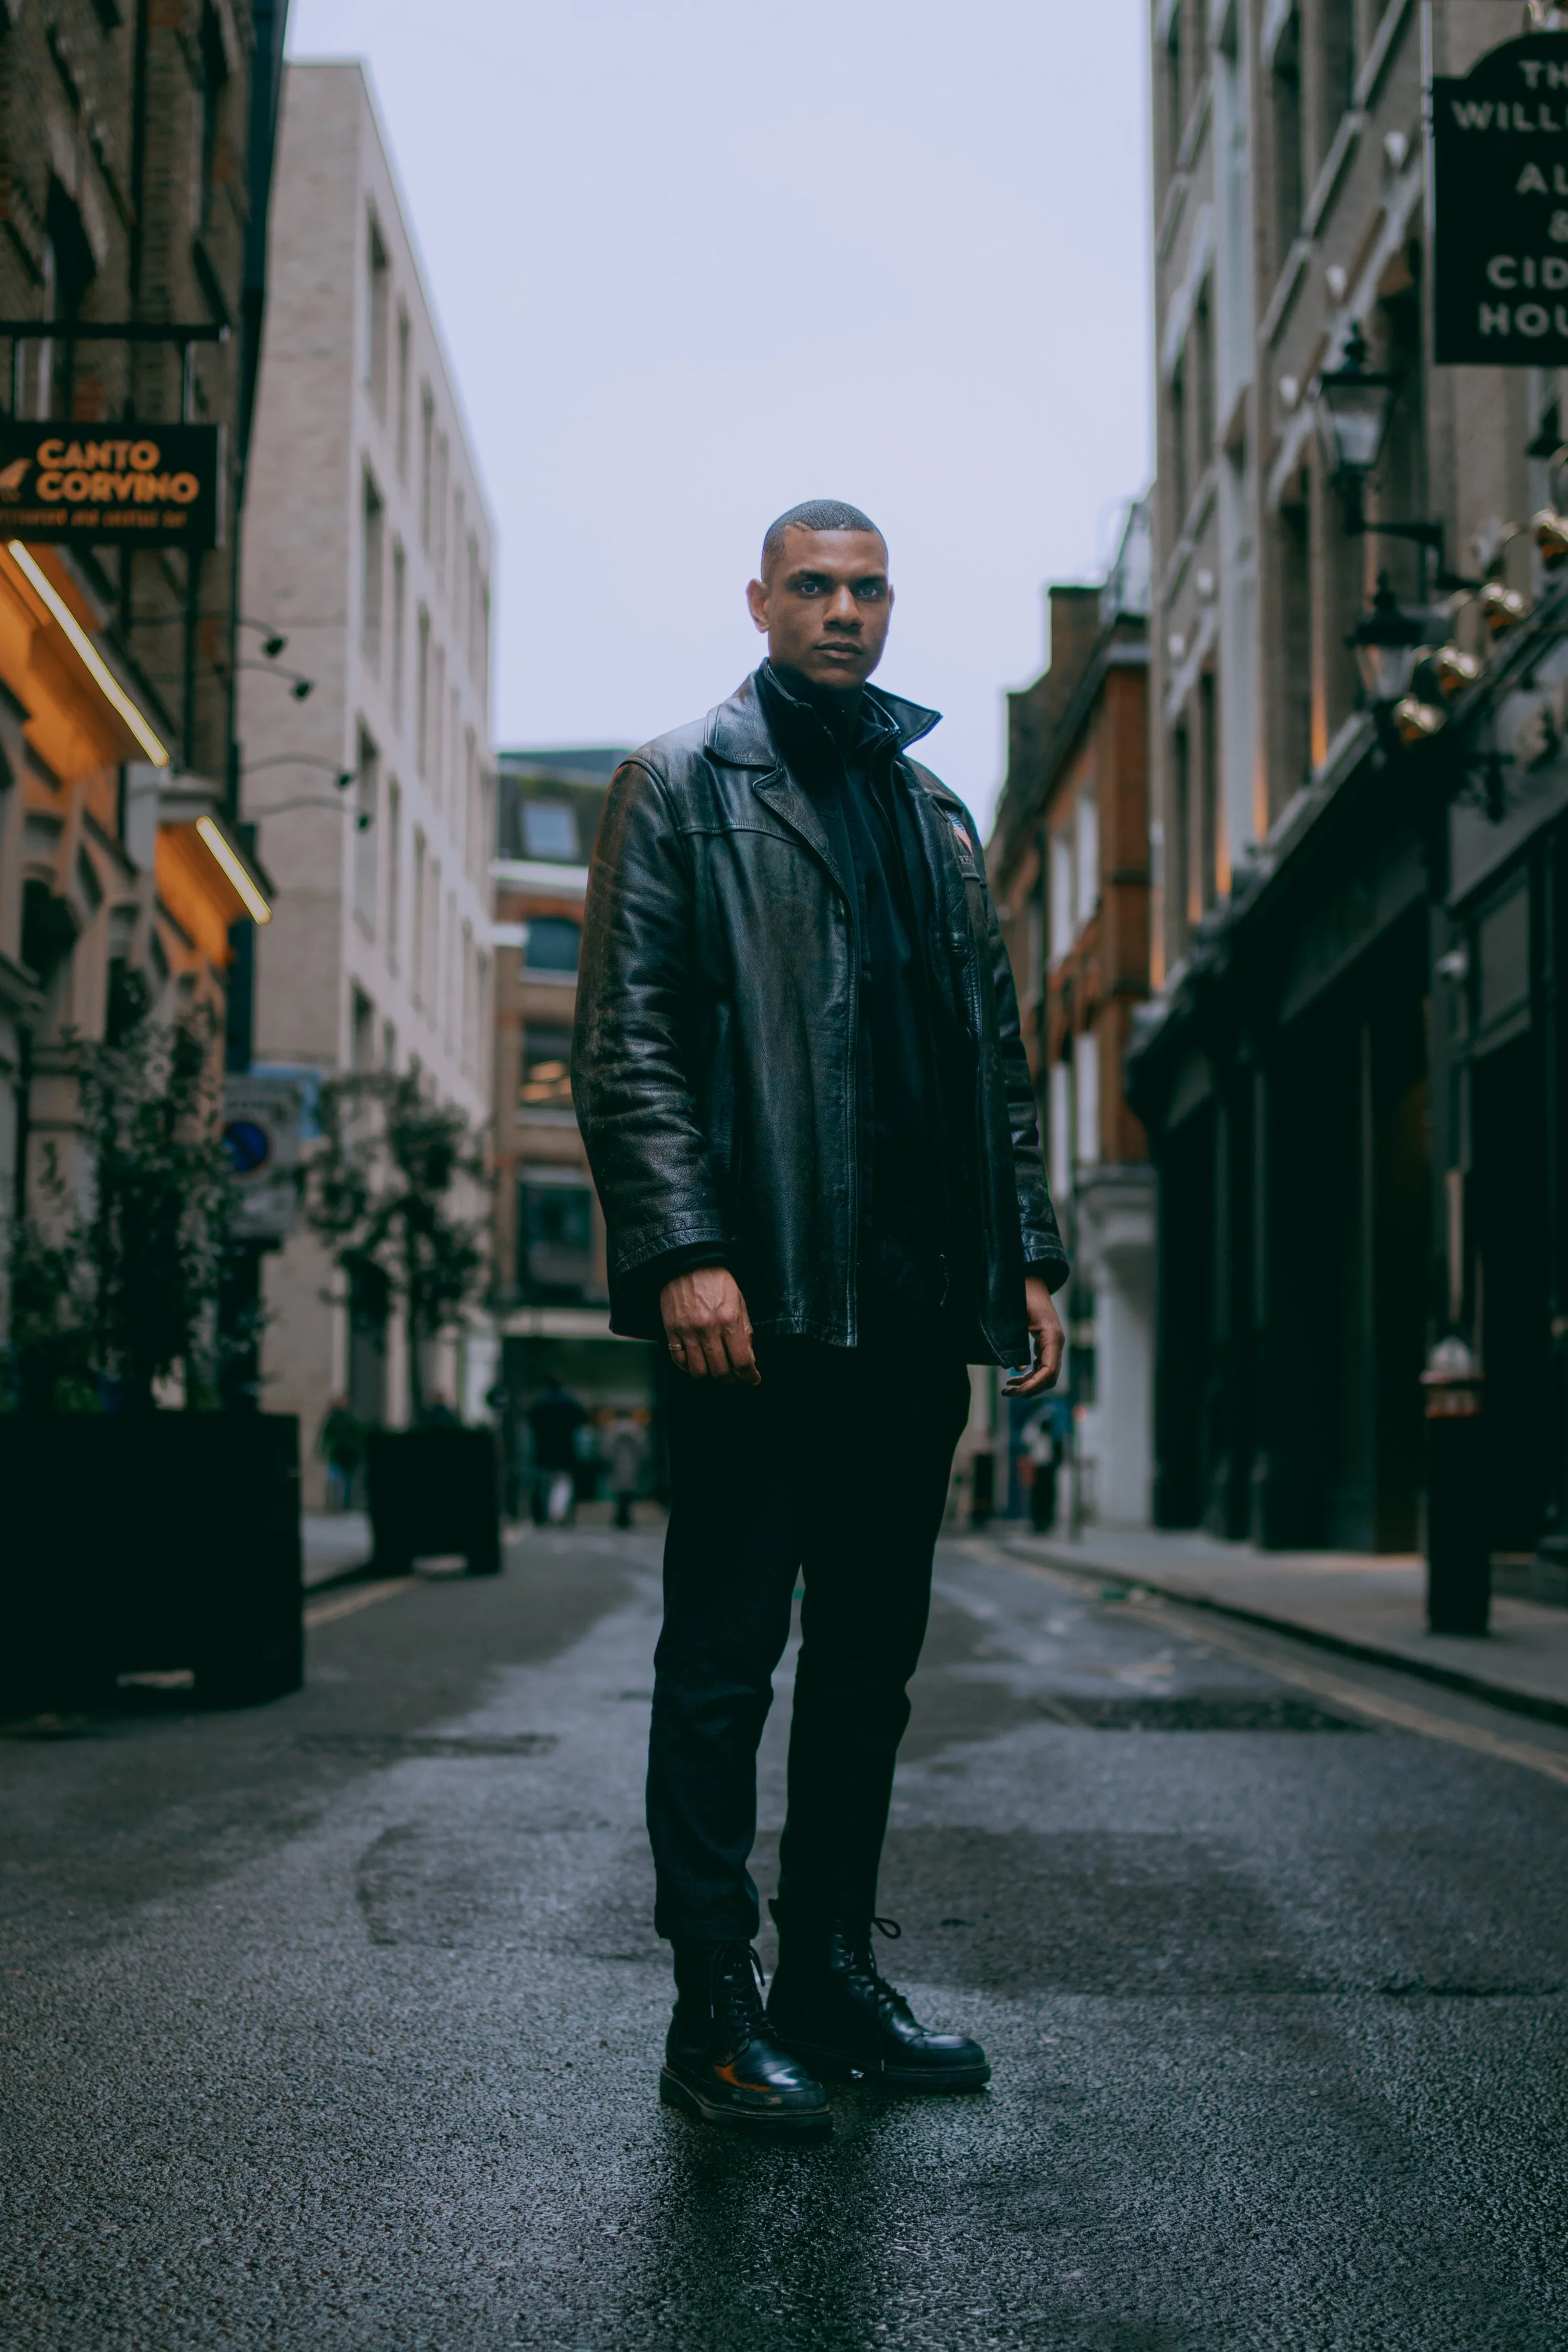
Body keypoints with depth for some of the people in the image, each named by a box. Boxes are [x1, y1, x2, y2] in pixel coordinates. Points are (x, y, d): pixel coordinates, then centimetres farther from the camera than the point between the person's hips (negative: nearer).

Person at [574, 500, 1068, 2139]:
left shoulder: (934, 817, 22)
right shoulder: (681, 786, 5)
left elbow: (997, 1054, 21)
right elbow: (625, 1037, -5)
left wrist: (1028, 1254, 11)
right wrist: (684, 1248, -16)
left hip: (915, 1307, 6)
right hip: (759, 1298, -6)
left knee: (869, 1660, 10)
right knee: (724, 1661, -2)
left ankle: (831, 1978, 19)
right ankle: (716, 2016, 3)